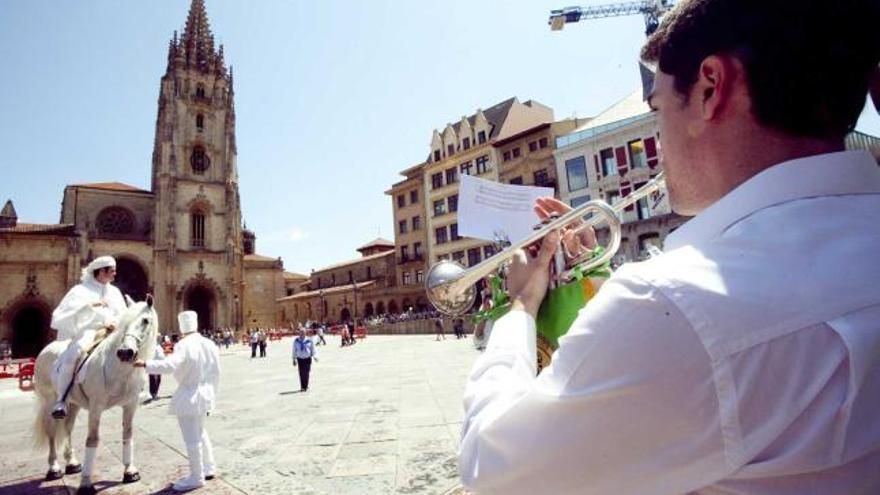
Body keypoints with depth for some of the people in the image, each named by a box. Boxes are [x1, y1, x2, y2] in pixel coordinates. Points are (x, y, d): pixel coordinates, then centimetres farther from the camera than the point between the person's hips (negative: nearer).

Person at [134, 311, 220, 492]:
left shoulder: (183, 345, -16)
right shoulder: (210, 344, 4)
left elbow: (169, 365, -33)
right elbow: (216, 374, 8)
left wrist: (145, 364, -31)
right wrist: (212, 393, 18)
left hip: (189, 396, -8)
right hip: (205, 394, 8)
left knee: (192, 438, 4)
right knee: (200, 432, 26)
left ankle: (196, 477, 16)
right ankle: (209, 468, 36)